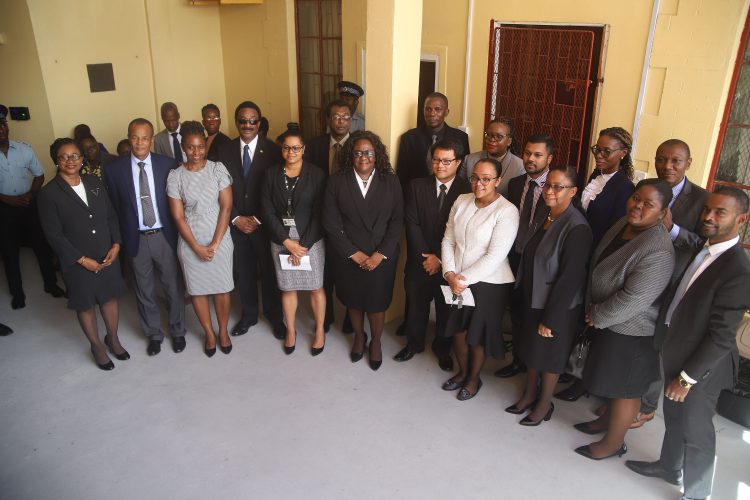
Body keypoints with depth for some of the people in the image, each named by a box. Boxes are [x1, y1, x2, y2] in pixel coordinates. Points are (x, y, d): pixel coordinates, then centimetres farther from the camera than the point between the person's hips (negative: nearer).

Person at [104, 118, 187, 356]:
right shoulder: (114, 169, -5)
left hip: (165, 236, 0)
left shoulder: (168, 164, -5)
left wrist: (179, 235, -2)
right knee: (144, 292, 14)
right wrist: (122, 240, 0)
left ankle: (177, 331, 33)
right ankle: (153, 334, 35)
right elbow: (115, 207, 1)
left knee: (174, 287, 11)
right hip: (136, 239, 0)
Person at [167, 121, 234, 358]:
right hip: (190, 242, 0)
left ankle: (223, 330, 31)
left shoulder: (218, 169, -5)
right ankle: (209, 333, 30)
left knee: (221, 288, 9)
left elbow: (226, 207, -7)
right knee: (197, 289, 11)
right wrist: (197, 247, -11)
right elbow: (178, 216, -5)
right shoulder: (175, 176, -4)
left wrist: (214, 244, -11)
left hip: (219, 239, 0)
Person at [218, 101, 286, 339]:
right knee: (244, 272, 13)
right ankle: (249, 314, 32)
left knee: (270, 272, 8)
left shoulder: (272, 150, -7)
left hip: (265, 224, -2)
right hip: (236, 224, 3)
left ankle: (275, 316, 26)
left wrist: (257, 219, -11)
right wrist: (236, 218, -7)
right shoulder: (225, 151, 3)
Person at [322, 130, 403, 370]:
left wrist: (380, 254, -13)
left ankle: (376, 342, 36)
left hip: (381, 257, 0)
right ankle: (359, 337, 43)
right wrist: (354, 253, -13)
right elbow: (331, 223, -8)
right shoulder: (336, 181, -7)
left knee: (377, 303, 10)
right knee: (353, 301, 17)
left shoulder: (391, 181, -4)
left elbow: (397, 221, -5)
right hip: (348, 257, 1)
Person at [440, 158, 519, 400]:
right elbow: (448, 240, 2)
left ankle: (474, 378, 38)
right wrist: (450, 274, -10)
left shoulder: (507, 211, -16)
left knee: (477, 334, 13)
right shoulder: (461, 201, 1)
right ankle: (462, 371, 44)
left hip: (489, 283, -5)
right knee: (457, 328, 18)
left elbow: (495, 256, -20)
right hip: (457, 281, 5)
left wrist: (465, 280, -18)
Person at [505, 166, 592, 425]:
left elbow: (570, 278, -23)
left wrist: (550, 319, -18)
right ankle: (529, 394, 42)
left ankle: (544, 404, 35)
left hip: (557, 306, -7)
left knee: (549, 354, 12)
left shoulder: (577, 228, -24)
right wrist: (523, 294, 8)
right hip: (533, 299, 7)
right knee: (531, 347, 21)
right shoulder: (545, 217, 0)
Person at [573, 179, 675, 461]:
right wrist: (594, 309, 7)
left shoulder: (657, 252, -30)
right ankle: (608, 419, 49)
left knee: (624, 388, 12)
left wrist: (597, 316, -14)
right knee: (612, 380, 26)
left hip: (630, 333, -8)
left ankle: (613, 443, 31)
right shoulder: (623, 224, -3)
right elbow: (598, 265, 9)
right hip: (608, 322, 8)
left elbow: (632, 300, -29)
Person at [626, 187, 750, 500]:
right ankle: (669, 467, 49)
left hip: (701, 365, -8)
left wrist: (687, 377, -18)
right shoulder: (702, 249, 1)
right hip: (676, 353, 8)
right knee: (674, 418, 26)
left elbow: (722, 336, -23)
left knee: (695, 431, 10)